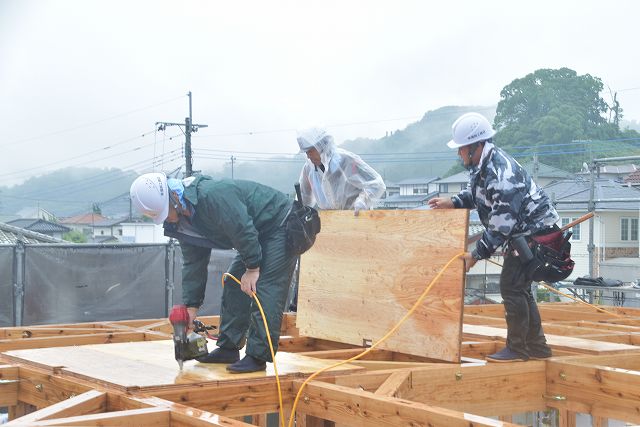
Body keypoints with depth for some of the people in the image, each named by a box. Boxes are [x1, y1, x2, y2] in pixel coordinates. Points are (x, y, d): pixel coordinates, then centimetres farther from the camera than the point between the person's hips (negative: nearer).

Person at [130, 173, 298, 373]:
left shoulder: (211, 194, -33)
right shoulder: (181, 221, -1)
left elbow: (243, 230, -30)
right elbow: (193, 263, 4)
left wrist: (252, 268, -22)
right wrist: (191, 306, 1)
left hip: (279, 226, -10)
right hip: (257, 235, 10)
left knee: (265, 289, -16)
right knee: (233, 285, 8)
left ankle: (258, 356, -14)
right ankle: (228, 349, 15)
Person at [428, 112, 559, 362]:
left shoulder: (501, 175, -31)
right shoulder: (482, 165, 0)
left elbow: (501, 225, -30)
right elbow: (475, 194, 19)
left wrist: (477, 255, -25)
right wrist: (453, 202, 0)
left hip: (535, 231, -10)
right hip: (522, 231, 10)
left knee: (512, 286, -10)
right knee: (519, 288, 14)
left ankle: (517, 349, -1)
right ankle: (537, 346, 23)